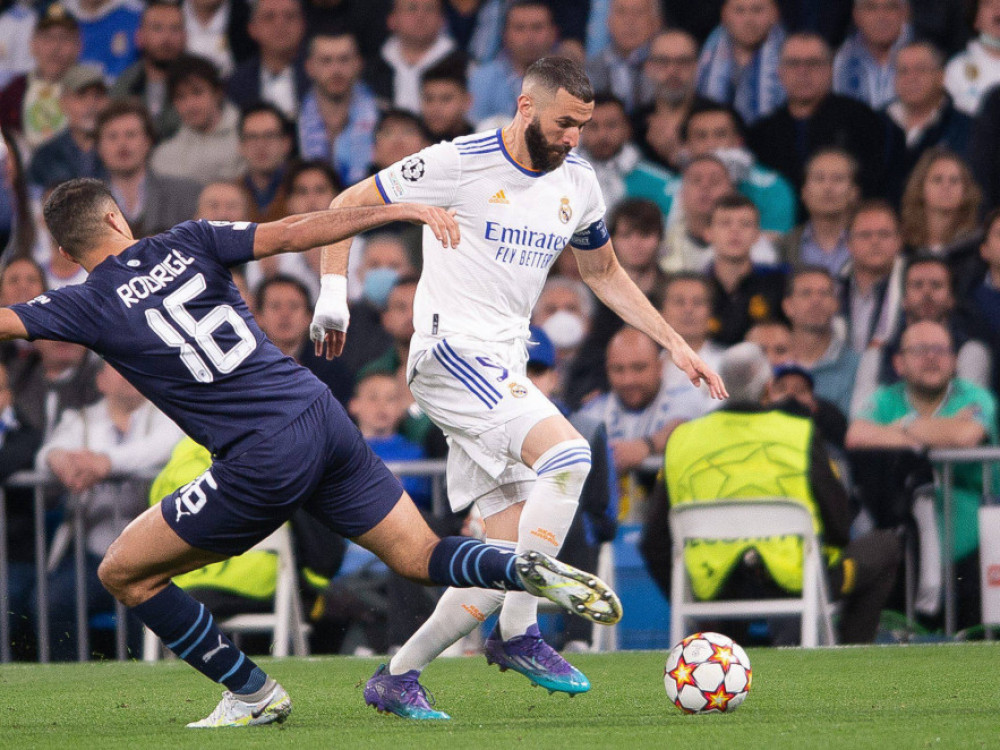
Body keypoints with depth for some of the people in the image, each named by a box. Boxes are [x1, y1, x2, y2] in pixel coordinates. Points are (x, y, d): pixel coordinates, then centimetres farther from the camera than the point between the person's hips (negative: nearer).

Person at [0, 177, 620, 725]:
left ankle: (253, 694, 13)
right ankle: (529, 570, -14)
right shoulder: (187, 244, 10)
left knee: (124, 574, 9)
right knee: (418, 557, 14)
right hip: (324, 418, 5)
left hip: (263, 464, -5)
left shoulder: (86, 307, -1)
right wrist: (399, 211, 3)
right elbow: (293, 233, 3)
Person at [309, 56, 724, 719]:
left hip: (503, 373, 8)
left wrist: (675, 344, 18)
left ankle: (397, 678, 7)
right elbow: (349, 206, -2)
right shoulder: (459, 164, -10)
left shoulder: (577, 181, 10)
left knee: (508, 560, 0)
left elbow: (604, 272, 25)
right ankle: (518, 634, -20)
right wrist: (334, 293, -13)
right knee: (568, 454, -27)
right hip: (452, 353, -8)